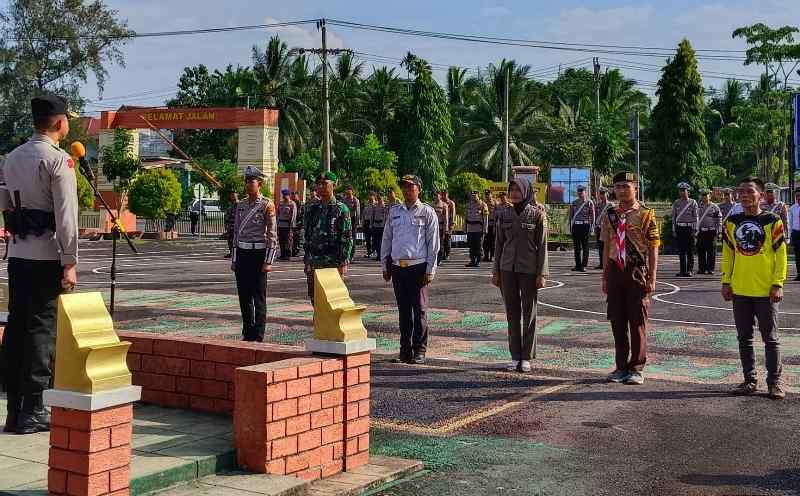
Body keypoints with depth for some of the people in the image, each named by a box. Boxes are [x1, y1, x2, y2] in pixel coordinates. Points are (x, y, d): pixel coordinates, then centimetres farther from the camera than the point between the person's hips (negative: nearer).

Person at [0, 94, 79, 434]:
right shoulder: (59, 161, -11)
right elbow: (66, 216, -15)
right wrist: (70, 263, -13)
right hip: (48, 256, -7)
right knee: (43, 330, -2)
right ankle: (32, 413, 2)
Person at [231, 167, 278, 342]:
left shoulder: (267, 205, -6)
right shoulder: (241, 205, 12)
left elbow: (272, 235, -8)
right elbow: (236, 232, 15)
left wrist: (268, 262, -14)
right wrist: (234, 259, 12)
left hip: (259, 253, -6)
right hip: (242, 254, 6)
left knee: (259, 298, -2)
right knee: (244, 297, 9)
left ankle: (258, 337, 3)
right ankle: (247, 335, 19)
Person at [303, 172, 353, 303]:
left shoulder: (341, 209, -3)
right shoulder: (311, 209, 11)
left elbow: (347, 238, -6)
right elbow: (307, 236, 15)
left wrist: (344, 263, -12)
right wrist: (307, 261, 10)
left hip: (333, 263, -5)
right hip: (314, 263, 5)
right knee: (314, 298, 8)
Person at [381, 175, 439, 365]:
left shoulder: (427, 212, 2)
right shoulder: (394, 211, 13)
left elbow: (433, 243, 0)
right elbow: (386, 239, 17)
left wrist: (430, 270, -6)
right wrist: (385, 266, 13)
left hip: (418, 266, -4)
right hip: (397, 266, 4)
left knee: (419, 310, -2)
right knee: (403, 310, 8)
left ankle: (419, 351, 5)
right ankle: (405, 350, 14)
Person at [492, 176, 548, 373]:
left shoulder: (537, 215, -4)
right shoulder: (504, 214, 6)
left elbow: (542, 245, -4)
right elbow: (499, 243, 10)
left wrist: (542, 273, -9)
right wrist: (496, 271, 8)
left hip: (529, 269, -3)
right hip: (508, 268, 3)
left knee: (529, 313, 4)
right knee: (512, 314, 7)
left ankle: (527, 357, 12)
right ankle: (515, 356, 15)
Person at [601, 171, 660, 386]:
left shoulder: (646, 214, -4)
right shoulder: (610, 214, 11)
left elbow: (653, 249, -5)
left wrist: (652, 278, -10)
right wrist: (605, 276, 13)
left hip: (637, 271, -5)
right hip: (615, 270, 5)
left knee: (637, 322, 1)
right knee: (617, 321, 9)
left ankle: (636, 369, 8)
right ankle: (621, 367, 19)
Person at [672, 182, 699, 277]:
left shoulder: (693, 202, 1)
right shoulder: (676, 203, 9)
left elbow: (695, 217, -1)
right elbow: (673, 217, 10)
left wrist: (694, 230, -8)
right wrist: (674, 230, 5)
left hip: (689, 228, -3)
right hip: (679, 228, 3)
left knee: (690, 250, 0)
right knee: (681, 250, 4)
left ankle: (690, 270, 3)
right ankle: (683, 270, 8)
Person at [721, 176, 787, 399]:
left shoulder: (772, 222, -4)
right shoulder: (732, 222, 6)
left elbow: (781, 255, -4)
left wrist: (778, 284, -9)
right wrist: (726, 282, 6)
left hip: (765, 291, -4)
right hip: (740, 290, 4)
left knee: (770, 338, 2)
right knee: (744, 338, 10)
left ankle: (774, 382, 10)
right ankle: (750, 380, 20)